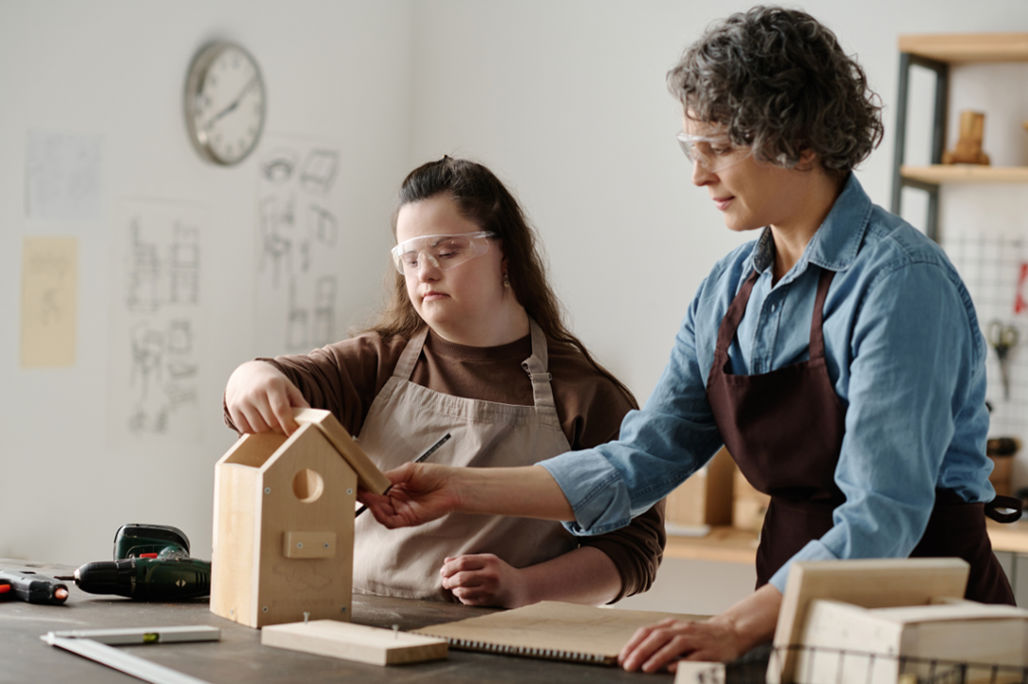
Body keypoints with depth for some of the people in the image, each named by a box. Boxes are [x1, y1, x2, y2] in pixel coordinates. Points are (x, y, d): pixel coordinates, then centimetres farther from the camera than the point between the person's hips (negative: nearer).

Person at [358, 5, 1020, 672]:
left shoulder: (901, 281, -14)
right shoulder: (730, 289, 9)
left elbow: (882, 517, -22)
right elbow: (638, 462, 11)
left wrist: (736, 627, -32)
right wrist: (462, 489, 5)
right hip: (796, 613, 6)